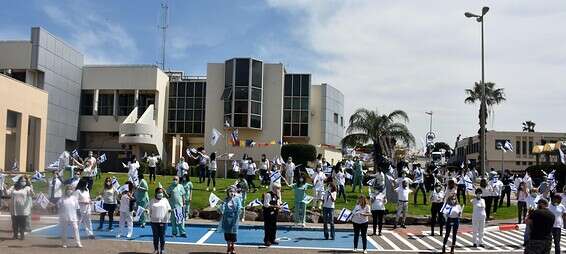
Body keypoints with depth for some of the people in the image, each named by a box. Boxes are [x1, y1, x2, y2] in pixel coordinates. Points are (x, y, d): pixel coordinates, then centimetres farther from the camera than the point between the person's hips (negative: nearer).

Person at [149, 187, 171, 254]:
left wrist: (169, 211, -10)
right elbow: (149, 209, 10)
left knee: (162, 236, 2)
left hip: (163, 221, -1)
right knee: (155, 236, 4)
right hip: (154, 221, 1)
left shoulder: (165, 200, 8)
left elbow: (169, 209, 7)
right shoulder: (152, 201, 9)